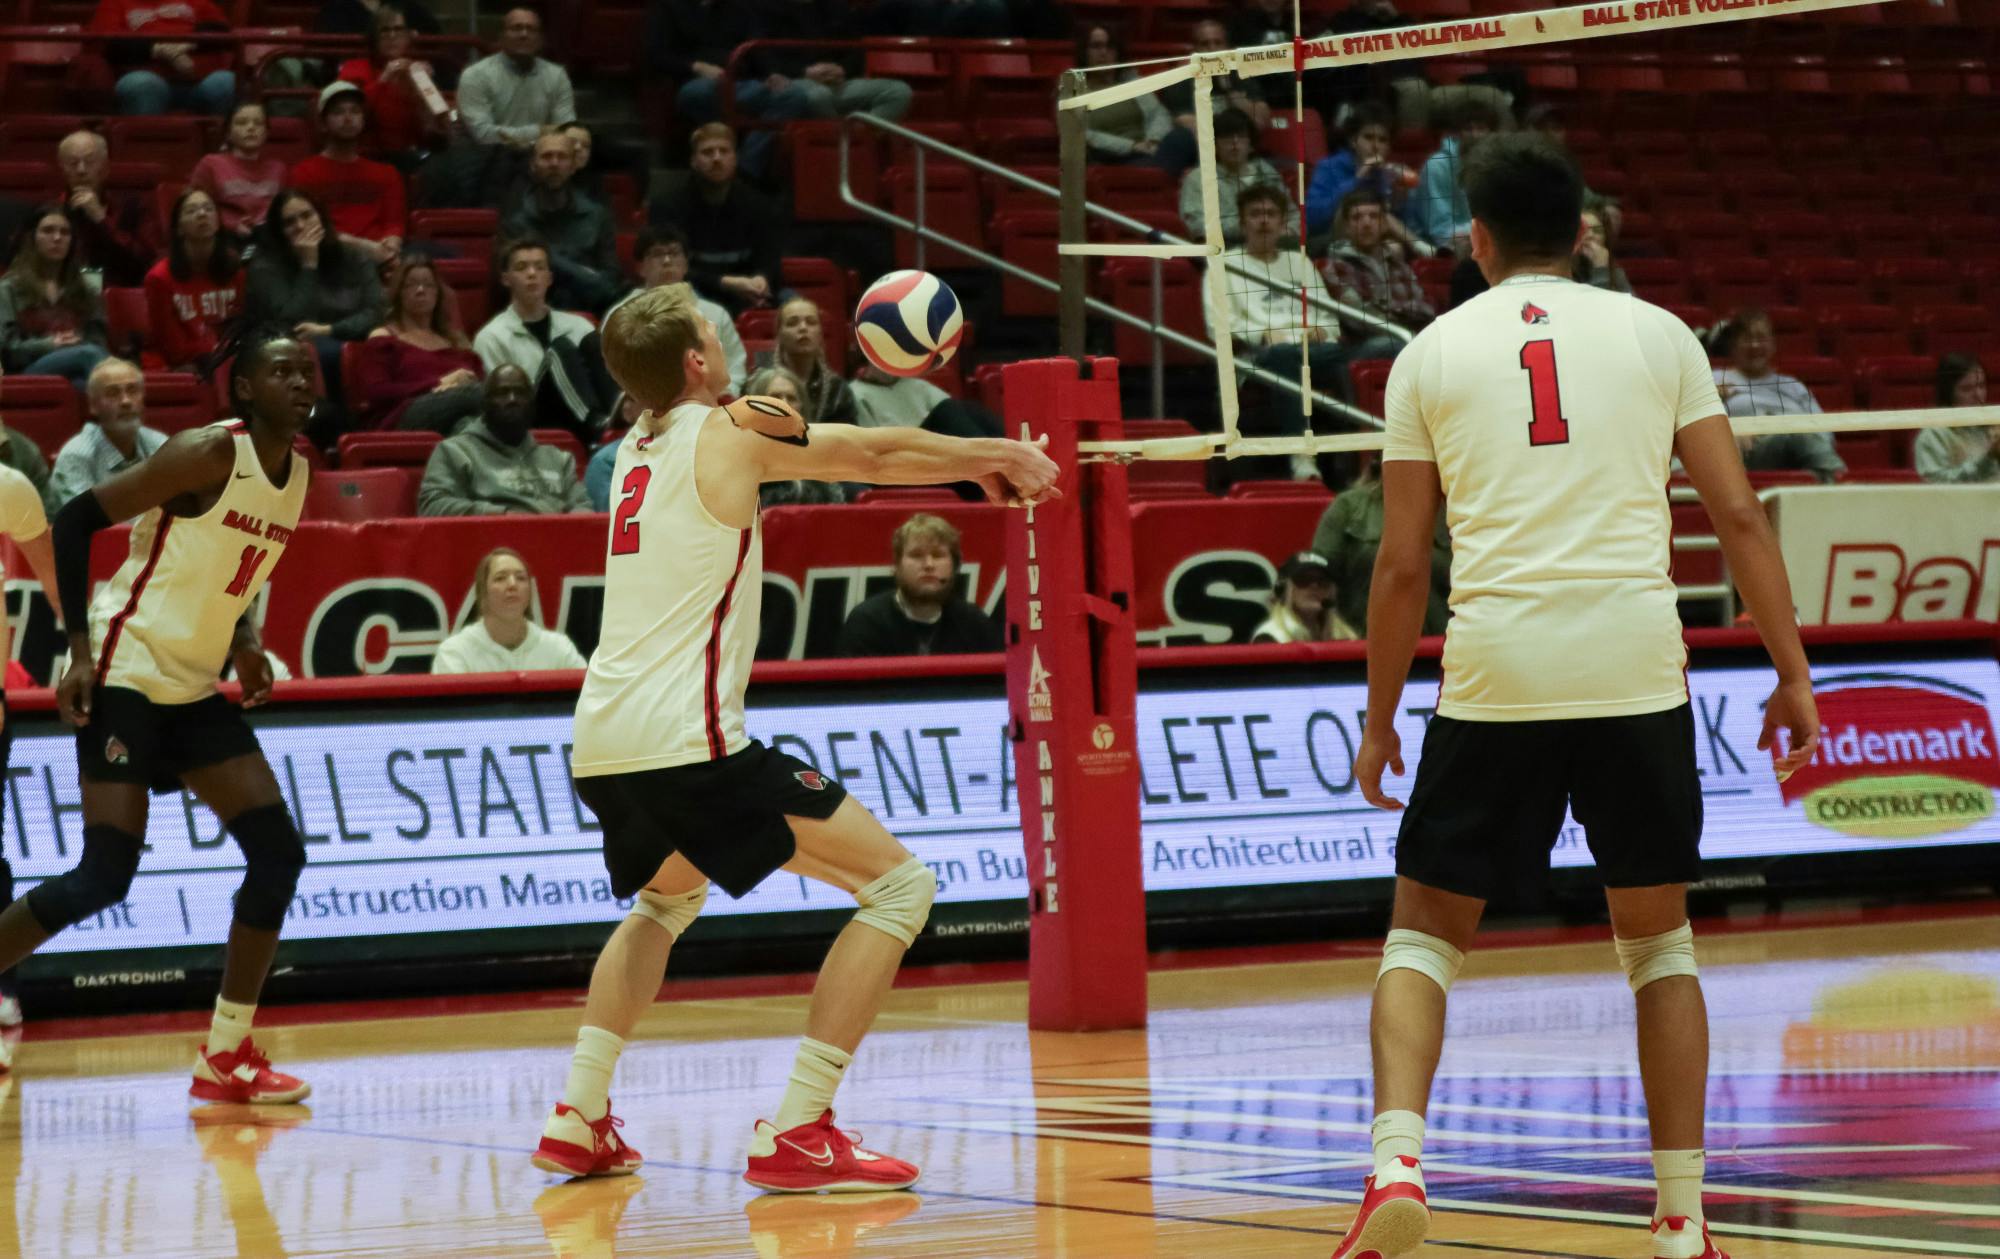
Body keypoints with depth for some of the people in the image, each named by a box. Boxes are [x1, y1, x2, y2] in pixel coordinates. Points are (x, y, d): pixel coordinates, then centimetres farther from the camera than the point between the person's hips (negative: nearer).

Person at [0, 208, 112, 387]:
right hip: (31, 373, -3)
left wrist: (77, 344, -5)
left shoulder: (87, 287, 28)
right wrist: (51, 344, -7)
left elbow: (99, 340, 18)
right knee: (89, 354, -37)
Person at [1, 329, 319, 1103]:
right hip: (127, 674, -8)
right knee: (106, 875, -14)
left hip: (196, 688, 8)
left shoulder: (296, 473, 9)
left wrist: (243, 642, 5)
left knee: (278, 854, -1)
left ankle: (227, 1058, 6)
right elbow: (77, 518, -14)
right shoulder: (209, 453, -16)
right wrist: (79, 650, -18)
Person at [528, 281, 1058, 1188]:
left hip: (599, 741, 8)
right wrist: (1003, 456, 23)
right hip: (685, 738, -8)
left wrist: (976, 464, 36)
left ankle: (578, 1119, 24)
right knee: (898, 884, -3)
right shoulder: (732, 433, -3)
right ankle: (796, 1135, -10)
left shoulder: (635, 449, 21)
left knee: (667, 901, 37)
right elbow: (880, 454, 6)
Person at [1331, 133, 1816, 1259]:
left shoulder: (1435, 352, 9)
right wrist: (1794, 673, 9)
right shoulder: (1655, 334, 9)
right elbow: (1737, 512, 3)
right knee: (1658, 939, 16)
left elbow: (1403, 564, 8)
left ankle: (1399, 1157, -12)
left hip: (1495, 680, 0)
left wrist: (1380, 722, 17)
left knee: (1427, 933, 12)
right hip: (1637, 672, 1)